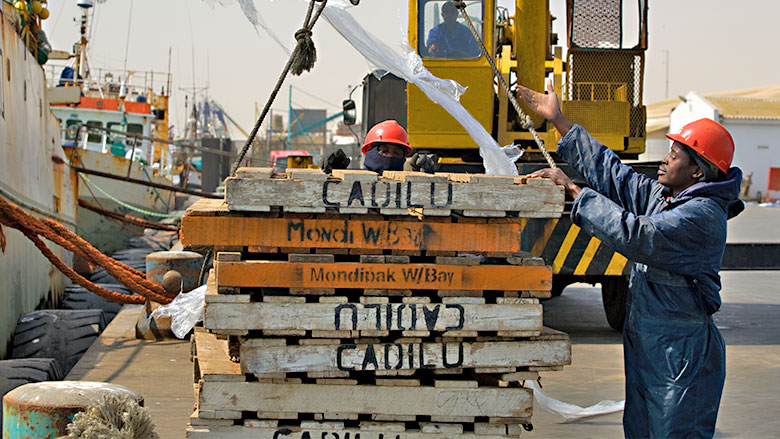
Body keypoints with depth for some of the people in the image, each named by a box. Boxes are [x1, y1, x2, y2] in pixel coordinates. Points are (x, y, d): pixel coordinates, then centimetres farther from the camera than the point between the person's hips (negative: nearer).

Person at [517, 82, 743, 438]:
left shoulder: (702, 215, -19)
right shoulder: (661, 198, 10)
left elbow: (637, 237, -28)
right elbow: (612, 173, 15)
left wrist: (574, 190, -22)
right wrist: (558, 121, 16)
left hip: (682, 358, -10)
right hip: (647, 348, 10)